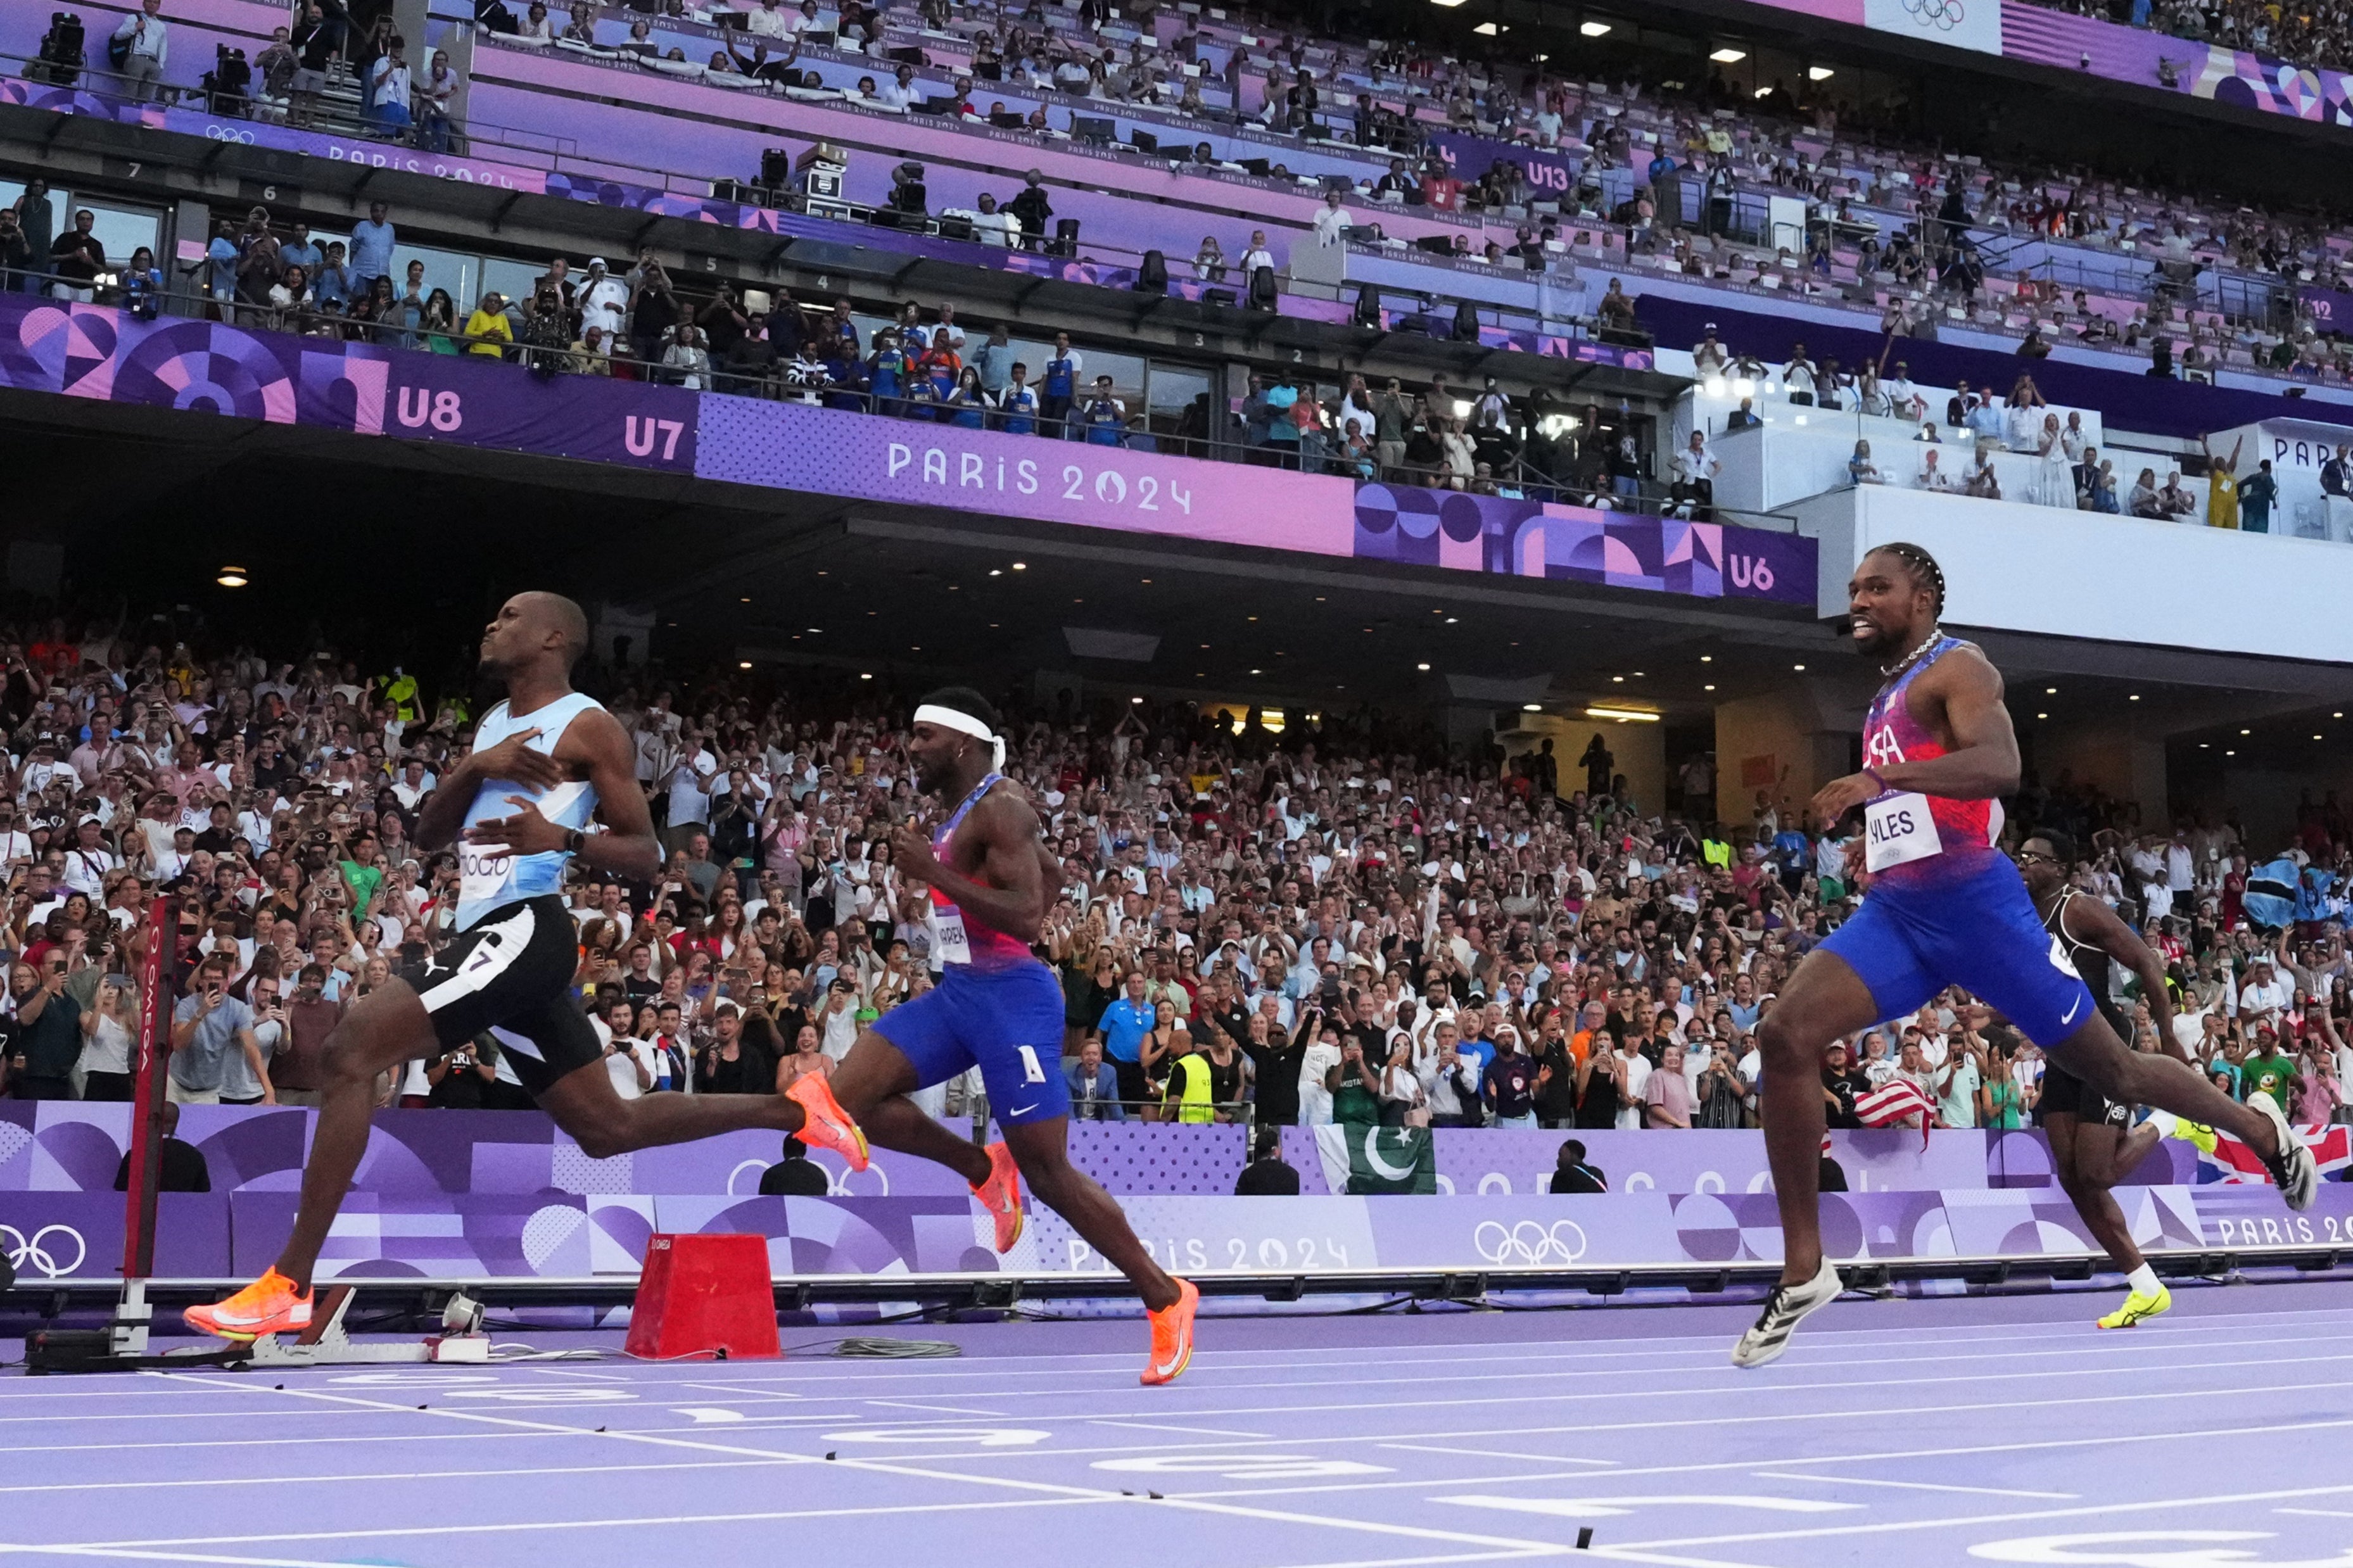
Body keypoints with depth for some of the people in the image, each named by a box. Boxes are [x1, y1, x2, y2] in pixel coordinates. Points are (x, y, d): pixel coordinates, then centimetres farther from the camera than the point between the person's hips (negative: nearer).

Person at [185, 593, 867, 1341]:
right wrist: (475, 768, -3)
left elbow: (646, 858, -5)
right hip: (495, 935, 10)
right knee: (606, 1127, 12)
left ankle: (288, 1286, -19)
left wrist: (563, 839, -24)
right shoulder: (494, 725, 21)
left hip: (523, 928, -10)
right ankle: (795, 1109, 21)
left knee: (353, 1045, -19)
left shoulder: (588, 727, -3)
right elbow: (429, 833, 16)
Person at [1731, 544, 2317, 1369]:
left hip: (1974, 904, -7)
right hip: (1893, 910, 7)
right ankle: (1804, 1269, -14)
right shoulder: (1887, 699, 19)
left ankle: (2266, 1132, 35)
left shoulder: (1956, 668, -7)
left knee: (2111, 1070, 6)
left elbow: (1999, 766, -28)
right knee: (1784, 1035, -17)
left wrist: (1881, 777, -38)